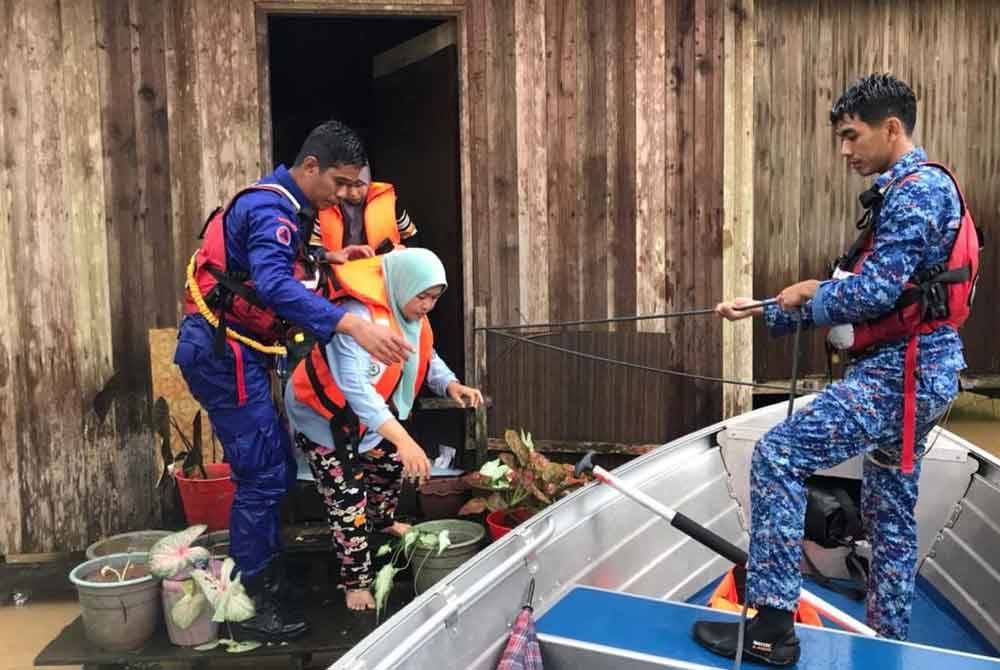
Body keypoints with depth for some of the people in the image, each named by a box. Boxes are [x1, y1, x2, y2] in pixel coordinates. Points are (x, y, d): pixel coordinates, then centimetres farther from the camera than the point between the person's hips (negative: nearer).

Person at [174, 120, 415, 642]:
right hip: (222, 351, -10)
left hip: (229, 352, 10)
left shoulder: (279, 204, 15)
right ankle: (254, 608, 3)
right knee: (262, 476, -7)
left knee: (275, 471, 14)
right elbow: (275, 286, -35)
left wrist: (328, 260, 7)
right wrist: (352, 325, -46)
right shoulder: (272, 209, -18)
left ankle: (264, 580, 26)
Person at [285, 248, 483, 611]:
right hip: (322, 416, -9)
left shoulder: (410, 313, -8)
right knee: (348, 497, -8)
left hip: (368, 414, 9)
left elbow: (426, 358, 4)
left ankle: (382, 521, 53)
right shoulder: (357, 316, -37)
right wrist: (403, 438, -54)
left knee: (391, 465, 22)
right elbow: (355, 386, -47)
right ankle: (356, 581, 8)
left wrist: (452, 386, -19)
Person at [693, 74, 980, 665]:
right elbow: (859, 287, 20)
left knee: (777, 455, -17)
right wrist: (763, 311, 16)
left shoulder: (916, 189, -13)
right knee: (890, 513, 18)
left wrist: (806, 299, -4)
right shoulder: (911, 191, 20)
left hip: (902, 372, -11)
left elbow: (872, 293, -23)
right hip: (912, 372, 11)